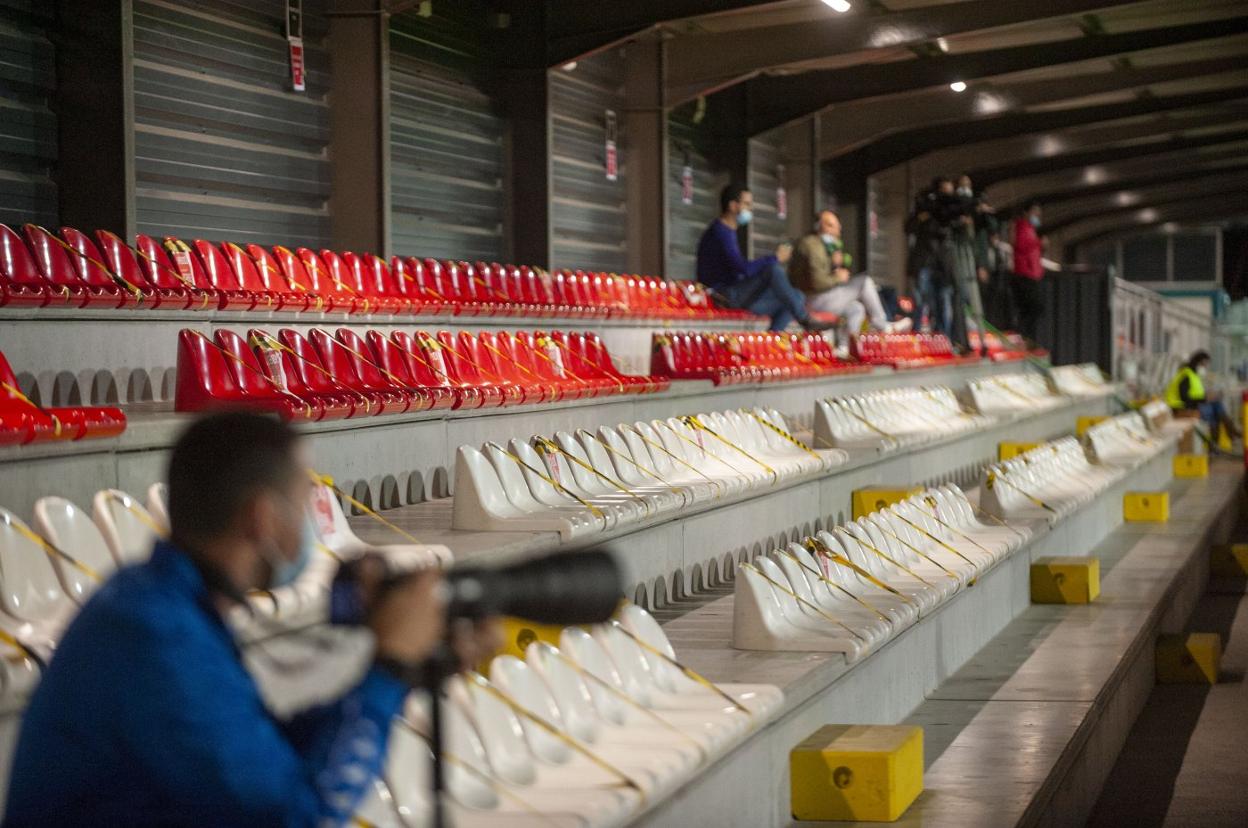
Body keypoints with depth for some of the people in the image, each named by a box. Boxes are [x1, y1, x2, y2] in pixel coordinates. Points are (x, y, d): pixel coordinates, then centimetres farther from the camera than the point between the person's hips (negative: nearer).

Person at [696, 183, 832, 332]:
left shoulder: (728, 231, 21)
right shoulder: (720, 232, -13)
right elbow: (744, 269, -23)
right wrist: (775, 258, -12)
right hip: (726, 296, -10)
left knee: (797, 297, 2)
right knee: (774, 269, -28)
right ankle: (805, 321, -23)